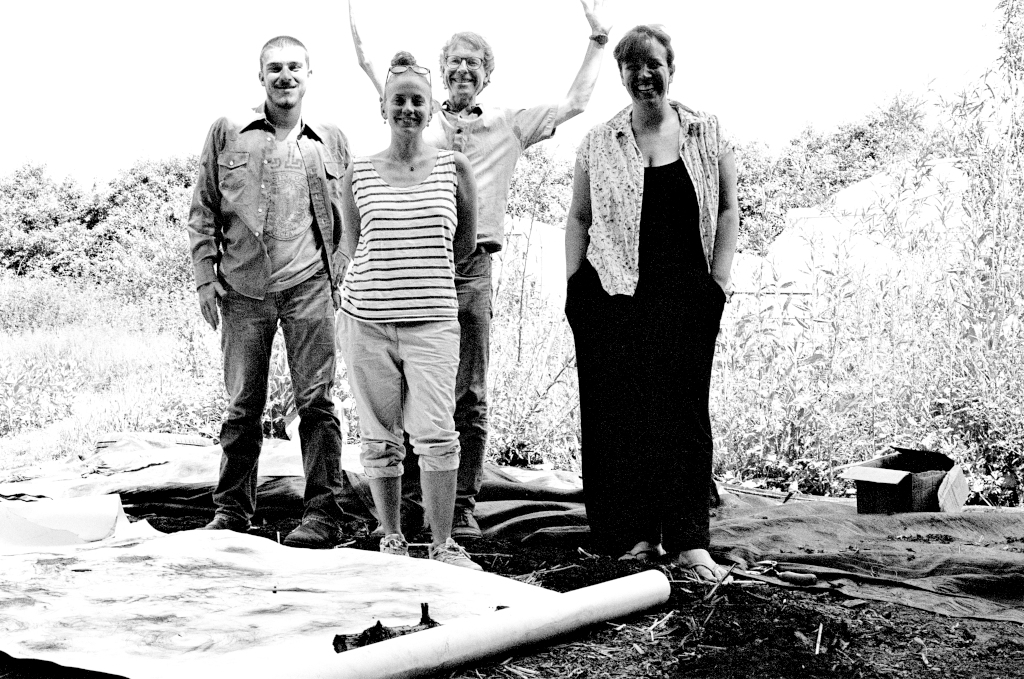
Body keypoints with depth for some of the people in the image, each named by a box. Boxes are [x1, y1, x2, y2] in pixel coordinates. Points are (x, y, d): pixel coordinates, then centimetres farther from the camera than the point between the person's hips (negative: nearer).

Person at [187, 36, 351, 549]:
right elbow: (203, 211, 10)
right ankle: (231, 510, 18)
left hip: (309, 287, 0)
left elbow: (349, 218, 15)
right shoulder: (227, 134, 9)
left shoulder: (332, 142, 12)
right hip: (243, 289, 0)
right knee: (242, 406, 7)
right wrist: (205, 277, 2)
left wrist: (339, 276, 5)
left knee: (316, 402, -4)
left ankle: (323, 514, 2)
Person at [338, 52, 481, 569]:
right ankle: (391, 540, 19)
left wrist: (416, 269, 12)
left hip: (432, 320, -1)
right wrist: (403, 270, 5)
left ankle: (442, 544, 3)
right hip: (367, 318, 1)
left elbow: (465, 243, 13)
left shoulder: (453, 168, 4)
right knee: (379, 438, 6)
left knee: (436, 434, -9)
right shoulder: (359, 173, 6)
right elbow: (353, 248, 12)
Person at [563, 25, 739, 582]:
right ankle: (633, 534, 10)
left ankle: (689, 540, 2)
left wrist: (718, 283, 1)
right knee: (618, 412, 0)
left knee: (684, 410, -2)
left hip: (686, 297, 0)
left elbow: (727, 211, 10)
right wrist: (573, 287, 2)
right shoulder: (598, 143, 9)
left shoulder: (707, 134, 8)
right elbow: (578, 218, 11)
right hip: (613, 296, 1)